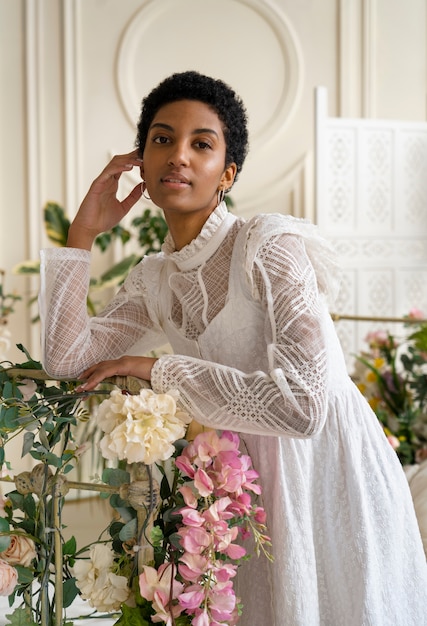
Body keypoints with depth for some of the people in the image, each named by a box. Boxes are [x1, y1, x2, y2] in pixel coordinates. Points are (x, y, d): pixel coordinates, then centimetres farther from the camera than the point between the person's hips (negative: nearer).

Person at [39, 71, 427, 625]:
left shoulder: (271, 246, -19)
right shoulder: (152, 280, 3)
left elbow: (302, 404, -28)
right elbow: (68, 362, -6)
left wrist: (159, 370, -20)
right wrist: (82, 234, -4)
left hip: (331, 471, -6)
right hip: (255, 479, 6)